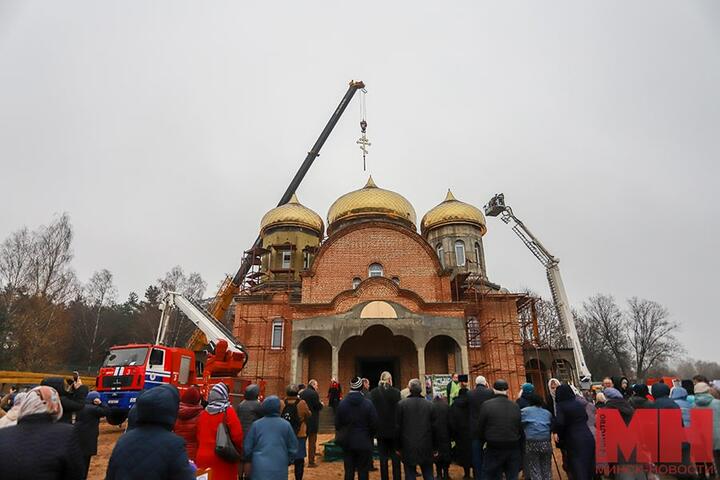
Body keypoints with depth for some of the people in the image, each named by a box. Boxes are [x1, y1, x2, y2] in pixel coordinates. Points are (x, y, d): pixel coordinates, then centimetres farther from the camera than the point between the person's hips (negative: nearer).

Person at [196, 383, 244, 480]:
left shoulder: (203, 414, 4)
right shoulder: (228, 412, -11)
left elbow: (199, 437, 11)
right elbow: (237, 436, -13)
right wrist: (239, 452, 4)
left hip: (203, 457, 5)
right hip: (222, 459, -4)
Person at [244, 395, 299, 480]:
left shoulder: (256, 424, -3)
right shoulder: (285, 424, -5)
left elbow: (247, 446, 5)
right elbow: (293, 447, 3)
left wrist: (248, 461, 23)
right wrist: (289, 461, 19)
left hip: (259, 468, 1)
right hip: (279, 469, -1)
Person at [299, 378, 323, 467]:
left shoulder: (302, 393, 5)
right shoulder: (314, 393, -16)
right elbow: (318, 406, -18)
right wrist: (321, 404, 4)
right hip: (312, 421, -6)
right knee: (312, 441, 4)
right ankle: (311, 462, 6)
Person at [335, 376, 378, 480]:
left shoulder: (342, 403, -7)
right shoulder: (368, 403, -13)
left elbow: (337, 424, -2)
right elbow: (374, 425, -8)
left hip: (347, 442, 2)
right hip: (364, 443, -2)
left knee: (349, 471, 11)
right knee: (363, 472, 8)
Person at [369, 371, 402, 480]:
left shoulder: (373, 393, -4)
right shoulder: (396, 392, -11)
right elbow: (399, 410, -8)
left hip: (380, 429, 1)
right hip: (394, 429, -1)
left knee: (383, 457, 11)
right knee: (395, 457, 12)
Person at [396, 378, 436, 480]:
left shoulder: (401, 404, -9)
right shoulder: (429, 404, -3)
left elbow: (398, 426, -5)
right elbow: (434, 427, 2)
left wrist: (398, 446, 6)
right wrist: (434, 447, 12)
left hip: (408, 446, -2)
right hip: (426, 447, 2)